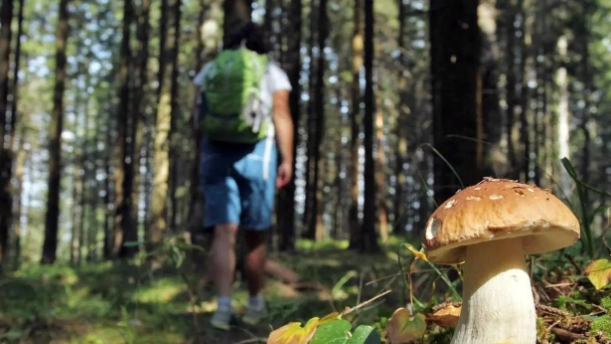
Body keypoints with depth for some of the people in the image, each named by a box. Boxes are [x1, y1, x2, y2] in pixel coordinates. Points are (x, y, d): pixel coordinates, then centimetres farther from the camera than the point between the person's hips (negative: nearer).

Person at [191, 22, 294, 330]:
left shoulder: (209, 69, 12)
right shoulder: (273, 73, 6)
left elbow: (197, 116, 6)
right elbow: (282, 116, -5)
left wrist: (203, 153, 15)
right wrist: (287, 160, -6)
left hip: (216, 152, 2)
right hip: (256, 153, -1)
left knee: (225, 233, -4)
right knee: (255, 234, 10)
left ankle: (223, 305, -18)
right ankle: (254, 302, 22)